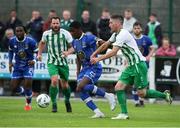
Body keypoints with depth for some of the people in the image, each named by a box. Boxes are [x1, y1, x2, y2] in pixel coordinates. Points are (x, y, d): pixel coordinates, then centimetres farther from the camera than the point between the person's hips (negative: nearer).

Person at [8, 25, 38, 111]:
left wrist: (34, 60, -26)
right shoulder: (12, 41, -6)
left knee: (27, 84, -18)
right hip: (17, 66, 4)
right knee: (14, 88, -2)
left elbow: (37, 52, -7)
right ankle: (27, 93, 30)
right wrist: (10, 62, 2)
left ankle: (28, 104, 8)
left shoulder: (30, 41, -17)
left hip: (28, 65, -4)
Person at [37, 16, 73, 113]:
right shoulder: (46, 34, -1)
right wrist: (39, 53, 15)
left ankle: (67, 101, 37)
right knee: (54, 81, -22)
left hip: (63, 62, 0)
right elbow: (42, 42, 22)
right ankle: (54, 104, -9)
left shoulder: (65, 33, -9)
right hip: (52, 62, 0)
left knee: (64, 84, 7)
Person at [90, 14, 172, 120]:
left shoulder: (123, 34, -18)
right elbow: (105, 45, 27)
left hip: (139, 64, -10)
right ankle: (124, 114, -2)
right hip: (131, 66, 10)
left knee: (141, 93, -8)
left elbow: (114, 52, -22)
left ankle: (164, 95, 11)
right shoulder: (116, 35, 12)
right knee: (119, 87, -2)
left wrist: (98, 59, -17)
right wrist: (94, 54, 23)